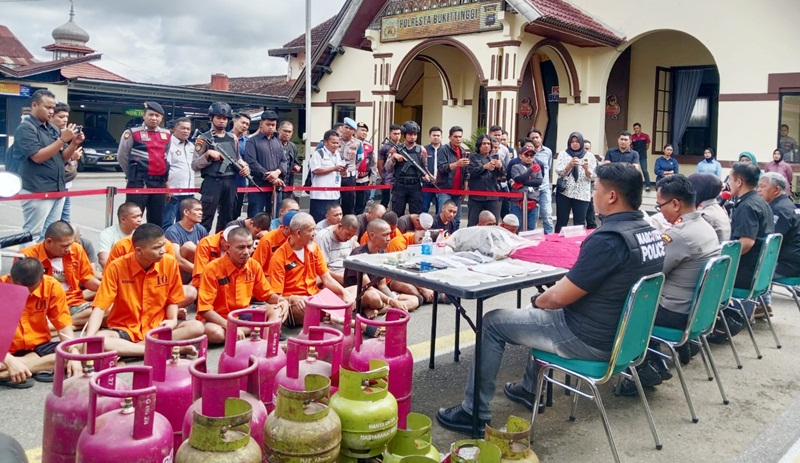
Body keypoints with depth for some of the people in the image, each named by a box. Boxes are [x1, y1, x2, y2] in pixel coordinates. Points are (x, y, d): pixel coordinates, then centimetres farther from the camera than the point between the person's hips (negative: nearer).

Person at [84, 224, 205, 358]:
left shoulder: (170, 263, -7)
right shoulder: (117, 267, -13)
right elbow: (100, 307, -14)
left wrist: (173, 320, -13)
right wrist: (89, 339, -29)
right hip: (124, 330, -2)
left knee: (196, 327, -26)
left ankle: (123, 349, -24)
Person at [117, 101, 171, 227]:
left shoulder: (167, 135, 11)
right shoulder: (132, 133, -4)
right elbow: (121, 157, 3)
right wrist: (133, 175, 8)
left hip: (160, 184, 5)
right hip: (138, 183, -5)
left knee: (157, 222, 11)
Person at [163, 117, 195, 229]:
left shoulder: (191, 146, 17)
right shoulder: (168, 144, -7)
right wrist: (167, 187, -18)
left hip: (189, 192, 8)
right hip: (172, 192, -7)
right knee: (167, 224, -4)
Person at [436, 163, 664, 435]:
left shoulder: (608, 239, -28)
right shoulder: (650, 232, 1)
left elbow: (558, 297, -25)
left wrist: (537, 300, -2)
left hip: (590, 341, -9)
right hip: (622, 334, 9)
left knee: (493, 322, 3)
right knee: (542, 312, 32)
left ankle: (474, 413, 12)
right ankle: (530, 389, 42)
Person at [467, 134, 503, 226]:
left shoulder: (495, 158, 16)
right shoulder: (473, 157, 9)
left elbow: (501, 176, 5)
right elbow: (471, 171, -8)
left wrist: (500, 167, -17)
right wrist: (485, 167, -22)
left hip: (492, 196, 2)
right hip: (476, 196, -2)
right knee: (472, 224, -3)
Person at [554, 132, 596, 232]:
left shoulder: (589, 156, 7)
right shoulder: (563, 154, 7)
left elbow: (591, 177, 1)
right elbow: (559, 172, -3)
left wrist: (586, 169, -20)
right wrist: (570, 165, -20)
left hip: (582, 194, 0)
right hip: (564, 192, 0)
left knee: (579, 223, 1)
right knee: (561, 221, 1)